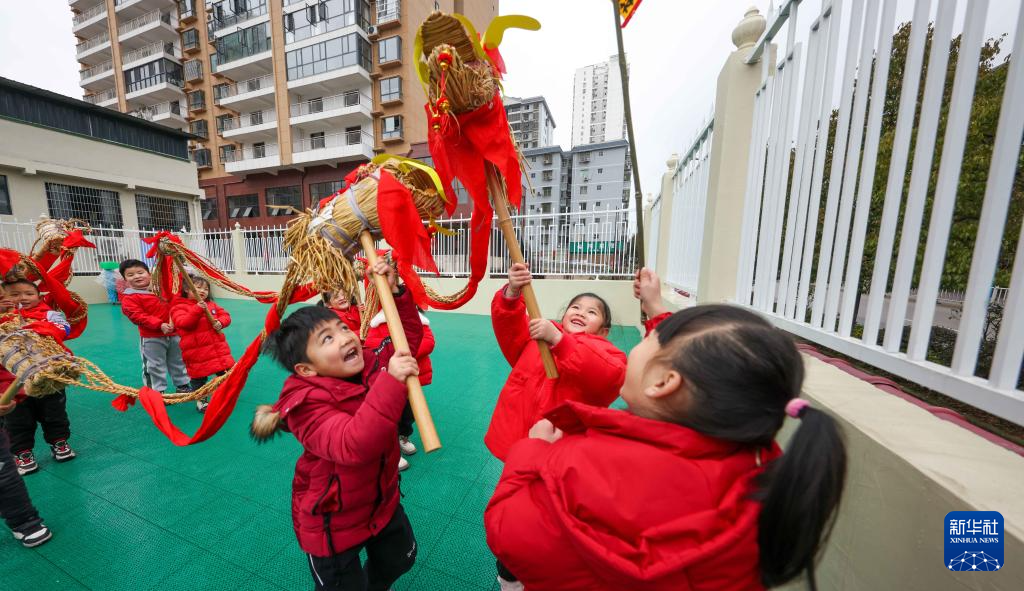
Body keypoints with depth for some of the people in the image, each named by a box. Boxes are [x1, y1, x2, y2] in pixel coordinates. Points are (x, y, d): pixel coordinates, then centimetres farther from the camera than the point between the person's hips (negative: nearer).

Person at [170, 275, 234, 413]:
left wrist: (220, 322, -11)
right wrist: (198, 309, -29)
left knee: (226, 373, 9)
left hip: (218, 347, 4)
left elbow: (225, 315, 10)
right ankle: (201, 401, 27)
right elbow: (183, 323, -21)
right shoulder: (179, 306, -5)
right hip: (197, 351, -4)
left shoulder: (211, 304, 11)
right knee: (199, 377, 8)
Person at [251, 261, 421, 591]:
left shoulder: (369, 366, -13)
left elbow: (410, 336, -7)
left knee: (401, 559, 29)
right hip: (331, 524, -6)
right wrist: (391, 381, -53)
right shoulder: (306, 405, -31)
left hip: (383, 502, 6)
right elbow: (353, 445, -46)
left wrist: (396, 293, -19)